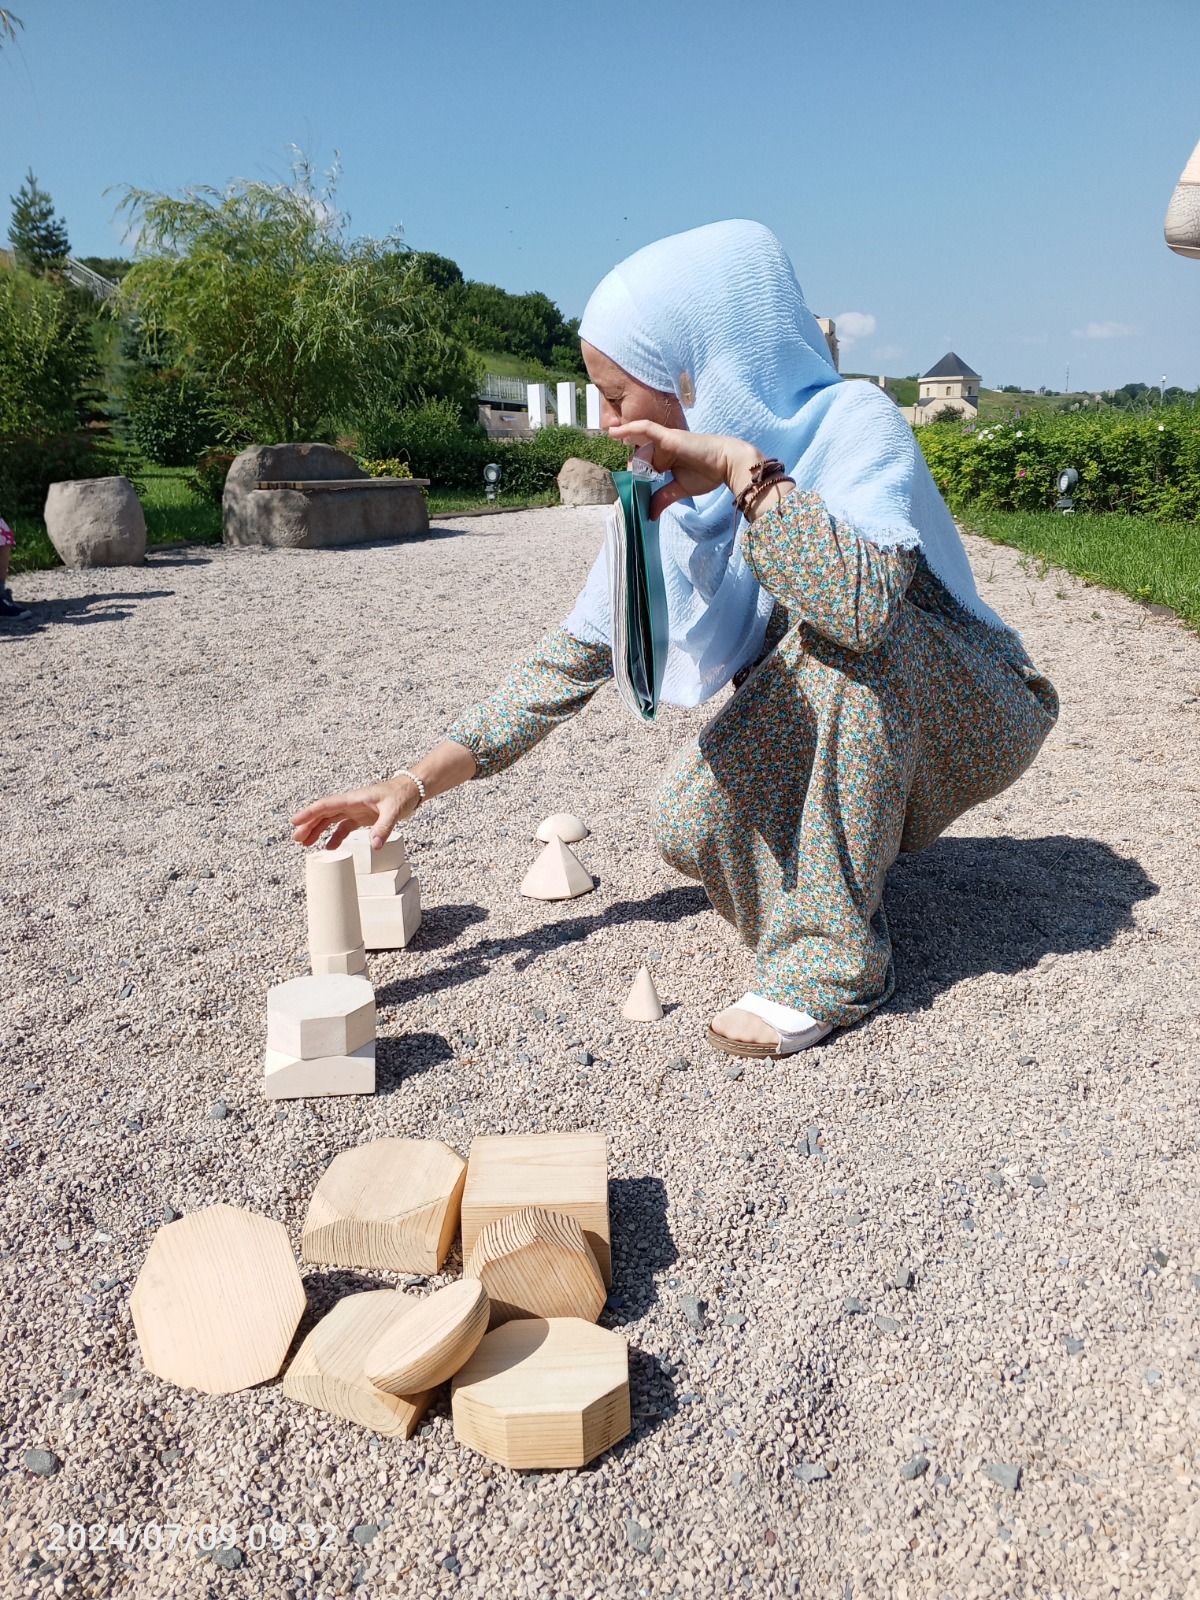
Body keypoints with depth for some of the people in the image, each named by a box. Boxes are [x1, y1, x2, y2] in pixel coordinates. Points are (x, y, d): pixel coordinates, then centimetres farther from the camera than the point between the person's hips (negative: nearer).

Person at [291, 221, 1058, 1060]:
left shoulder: (856, 424, -25)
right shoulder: (672, 489, -7)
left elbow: (863, 602, -46)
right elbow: (580, 650, -6)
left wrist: (743, 466, -37)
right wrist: (418, 782, -11)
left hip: (972, 711, -4)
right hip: (851, 735, 4)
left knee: (847, 626, -34)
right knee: (694, 823, -22)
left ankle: (835, 956, -23)